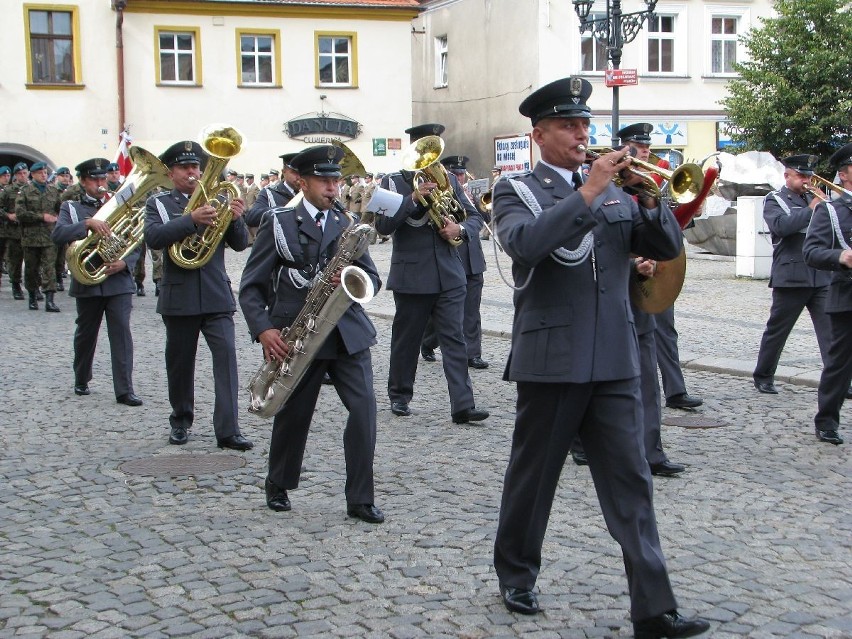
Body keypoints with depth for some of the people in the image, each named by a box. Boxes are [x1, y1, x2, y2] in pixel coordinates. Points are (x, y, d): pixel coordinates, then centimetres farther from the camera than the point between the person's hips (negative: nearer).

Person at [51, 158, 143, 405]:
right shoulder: (70, 208, 6)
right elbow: (58, 234, -14)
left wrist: (124, 262, -14)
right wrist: (88, 223, -28)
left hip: (119, 281, 0)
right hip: (87, 282, 0)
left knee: (122, 333, -7)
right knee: (85, 334, 13)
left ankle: (124, 390, -6)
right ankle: (81, 381, 32)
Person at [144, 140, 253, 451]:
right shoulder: (158, 203, 5)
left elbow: (240, 244, 3)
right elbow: (153, 237, -15)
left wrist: (236, 218, -17)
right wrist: (192, 219, -27)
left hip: (217, 296, 1)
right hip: (179, 297, 0)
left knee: (226, 355, -11)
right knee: (179, 363, 10)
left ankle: (228, 430, -12)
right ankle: (180, 422, 28)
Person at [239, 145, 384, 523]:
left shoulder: (347, 225, 11)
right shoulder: (279, 224, 0)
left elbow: (373, 278, 10)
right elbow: (250, 286, -1)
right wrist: (264, 330, -16)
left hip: (348, 332, 3)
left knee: (364, 407, -11)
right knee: (293, 415, 8)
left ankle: (360, 499, -2)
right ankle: (278, 486, 34)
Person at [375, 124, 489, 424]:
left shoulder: (448, 180, 11)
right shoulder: (393, 182, 0)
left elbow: (474, 216, 13)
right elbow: (383, 225, -12)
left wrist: (461, 229, -8)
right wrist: (413, 199, -22)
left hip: (449, 275, 2)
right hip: (411, 276, -2)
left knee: (454, 339, -4)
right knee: (406, 339, 9)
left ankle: (463, 405, -6)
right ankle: (399, 395, 27)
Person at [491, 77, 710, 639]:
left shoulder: (617, 191, 13)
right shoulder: (516, 191, 0)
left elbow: (668, 248, 6)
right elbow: (525, 241, -22)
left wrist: (650, 199, -11)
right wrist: (588, 191, -23)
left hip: (615, 360, 3)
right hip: (550, 359, -3)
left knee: (631, 482, 2)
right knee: (533, 476, 11)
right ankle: (517, 576, 30)